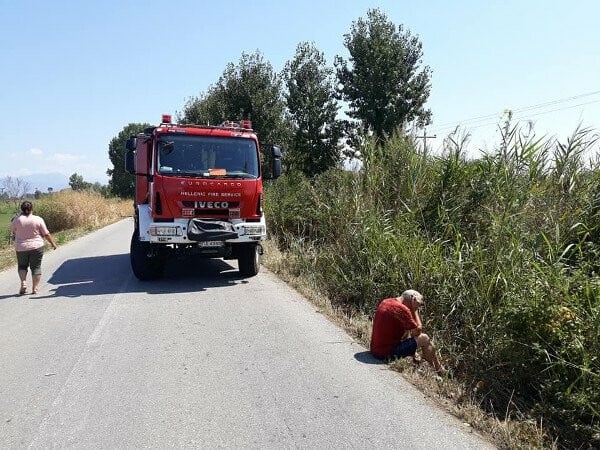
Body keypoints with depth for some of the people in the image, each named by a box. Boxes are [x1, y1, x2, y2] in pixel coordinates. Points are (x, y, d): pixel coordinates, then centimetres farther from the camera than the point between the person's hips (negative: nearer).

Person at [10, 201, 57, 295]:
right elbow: (46, 234, -4)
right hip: (36, 247, -1)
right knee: (36, 267, 6)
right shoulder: (38, 219, -6)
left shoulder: (17, 220, -4)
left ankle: (23, 283, 2)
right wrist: (53, 243, 8)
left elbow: (12, 230, 14)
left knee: (22, 266, 19)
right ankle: (35, 288, 7)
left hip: (21, 248, 1)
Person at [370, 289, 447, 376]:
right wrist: (415, 310, -5)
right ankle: (439, 371, 18)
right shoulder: (402, 309, -19)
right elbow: (418, 331, -10)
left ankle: (417, 361, 33)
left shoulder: (385, 302, 8)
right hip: (387, 353, -9)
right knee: (424, 338, 2)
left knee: (407, 332, 26)